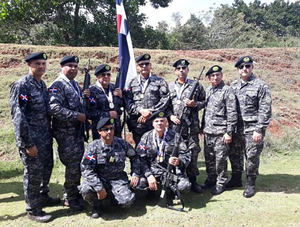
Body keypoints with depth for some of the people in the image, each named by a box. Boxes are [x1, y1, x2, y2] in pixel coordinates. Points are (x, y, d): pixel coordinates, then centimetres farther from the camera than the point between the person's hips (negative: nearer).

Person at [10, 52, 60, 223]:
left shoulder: (42, 84, 10)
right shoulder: (21, 85, -15)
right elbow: (18, 116, -19)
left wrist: (49, 134, 15)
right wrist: (28, 143, -20)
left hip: (46, 136, 8)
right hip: (31, 138, -8)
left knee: (47, 167, 19)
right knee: (34, 173, 3)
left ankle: (43, 197, 40)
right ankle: (33, 209, 20)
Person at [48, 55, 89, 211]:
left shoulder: (75, 84, 16)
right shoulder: (58, 85, -11)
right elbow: (55, 108, -22)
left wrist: (86, 97, 3)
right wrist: (77, 116, -20)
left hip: (78, 130, 9)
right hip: (65, 132, -9)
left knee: (79, 163, 14)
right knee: (73, 165, -5)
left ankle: (74, 193, 30)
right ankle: (70, 198, 13)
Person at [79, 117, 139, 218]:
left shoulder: (122, 144, -3)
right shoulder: (93, 146, -11)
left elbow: (134, 157, 14)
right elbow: (86, 169, -17)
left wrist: (135, 174, 2)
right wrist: (99, 188, -25)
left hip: (117, 179, 2)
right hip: (98, 179, -1)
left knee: (128, 201, -20)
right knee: (85, 189, -32)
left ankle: (111, 195, 16)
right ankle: (96, 205, 4)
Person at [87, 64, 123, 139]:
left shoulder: (113, 88, 11)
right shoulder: (92, 90, -6)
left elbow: (121, 105, 20)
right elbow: (90, 113, -13)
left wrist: (121, 96, 0)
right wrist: (108, 114, -16)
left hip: (116, 127, 5)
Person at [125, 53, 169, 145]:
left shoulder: (160, 81, 7)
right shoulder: (132, 83, 14)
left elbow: (165, 100, -3)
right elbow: (127, 102, 4)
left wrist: (150, 113, -11)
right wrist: (141, 110, -11)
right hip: (137, 124, 2)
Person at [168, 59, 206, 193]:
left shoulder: (196, 85, 8)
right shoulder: (170, 86, 11)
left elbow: (204, 102, 11)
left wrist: (195, 104, -8)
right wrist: (170, 115, -4)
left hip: (191, 126, -1)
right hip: (174, 126, 1)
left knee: (193, 152, 2)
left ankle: (193, 181, 17)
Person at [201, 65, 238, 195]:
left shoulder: (227, 91, -8)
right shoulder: (208, 90, 13)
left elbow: (232, 113, -12)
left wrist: (229, 132, -15)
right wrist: (202, 127, 17)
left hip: (220, 132, -6)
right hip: (208, 131, 6)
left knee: (220, 159, 2)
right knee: (208, 158, 14)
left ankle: (221, 183, 16)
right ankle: (211, 180, 30)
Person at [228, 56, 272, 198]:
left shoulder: (261, 86, -7)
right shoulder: (233, 85, 9)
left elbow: (265, 110, -10)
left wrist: (259, 130, -15)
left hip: (252, 129, -5)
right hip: (236, 128, 5)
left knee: (252, 157, 3)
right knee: (234, 155, 14)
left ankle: (250, 184, 20)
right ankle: (236, 179, 33)